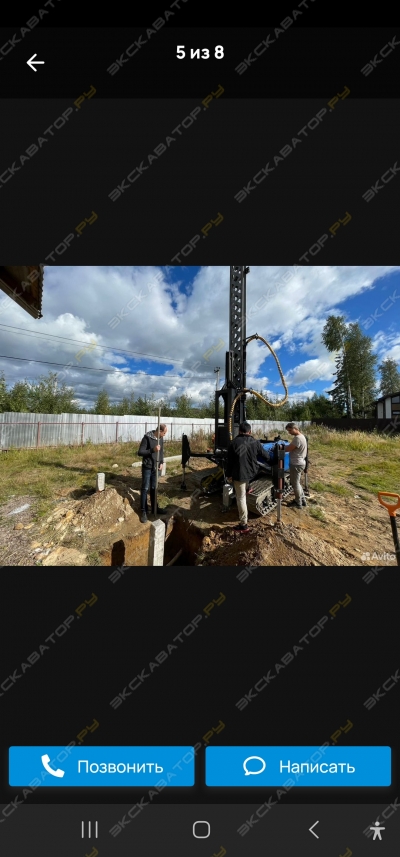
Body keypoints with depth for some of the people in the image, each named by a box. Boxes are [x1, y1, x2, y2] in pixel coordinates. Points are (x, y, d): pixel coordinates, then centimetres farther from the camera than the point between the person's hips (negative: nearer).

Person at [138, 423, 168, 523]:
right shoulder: (147, 438, -16)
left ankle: (155, 508, 28)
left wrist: (161, 462, 4)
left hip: (156, 468, 6)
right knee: (145, 489, 0)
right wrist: (152, 450, -28)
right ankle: (143, 511, 11)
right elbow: (140, 452, -17)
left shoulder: (161, 438, 4)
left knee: (154, 488, 16)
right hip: (147, 467, -5)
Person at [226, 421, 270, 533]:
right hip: (252, 472, 4)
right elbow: (266, 455, 11)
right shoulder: (255, 442, -2)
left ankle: (243, 525, 11)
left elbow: (230, 461, -8)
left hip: (239, 474, -4)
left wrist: (229, 475, 2)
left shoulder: (234, 443, -10)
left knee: (241, 498, 3)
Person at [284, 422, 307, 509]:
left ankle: (298, 503, 19)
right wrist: (283, 446, 2)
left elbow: (288, 449, -21)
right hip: (299, 463, 10)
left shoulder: (297, 438, -24)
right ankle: (302, 500, 34)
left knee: (295, 484, 5)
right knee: (297, 482, 22)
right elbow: (291, 447, 13)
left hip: (296, 464, -10)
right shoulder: (301, 436, 10)